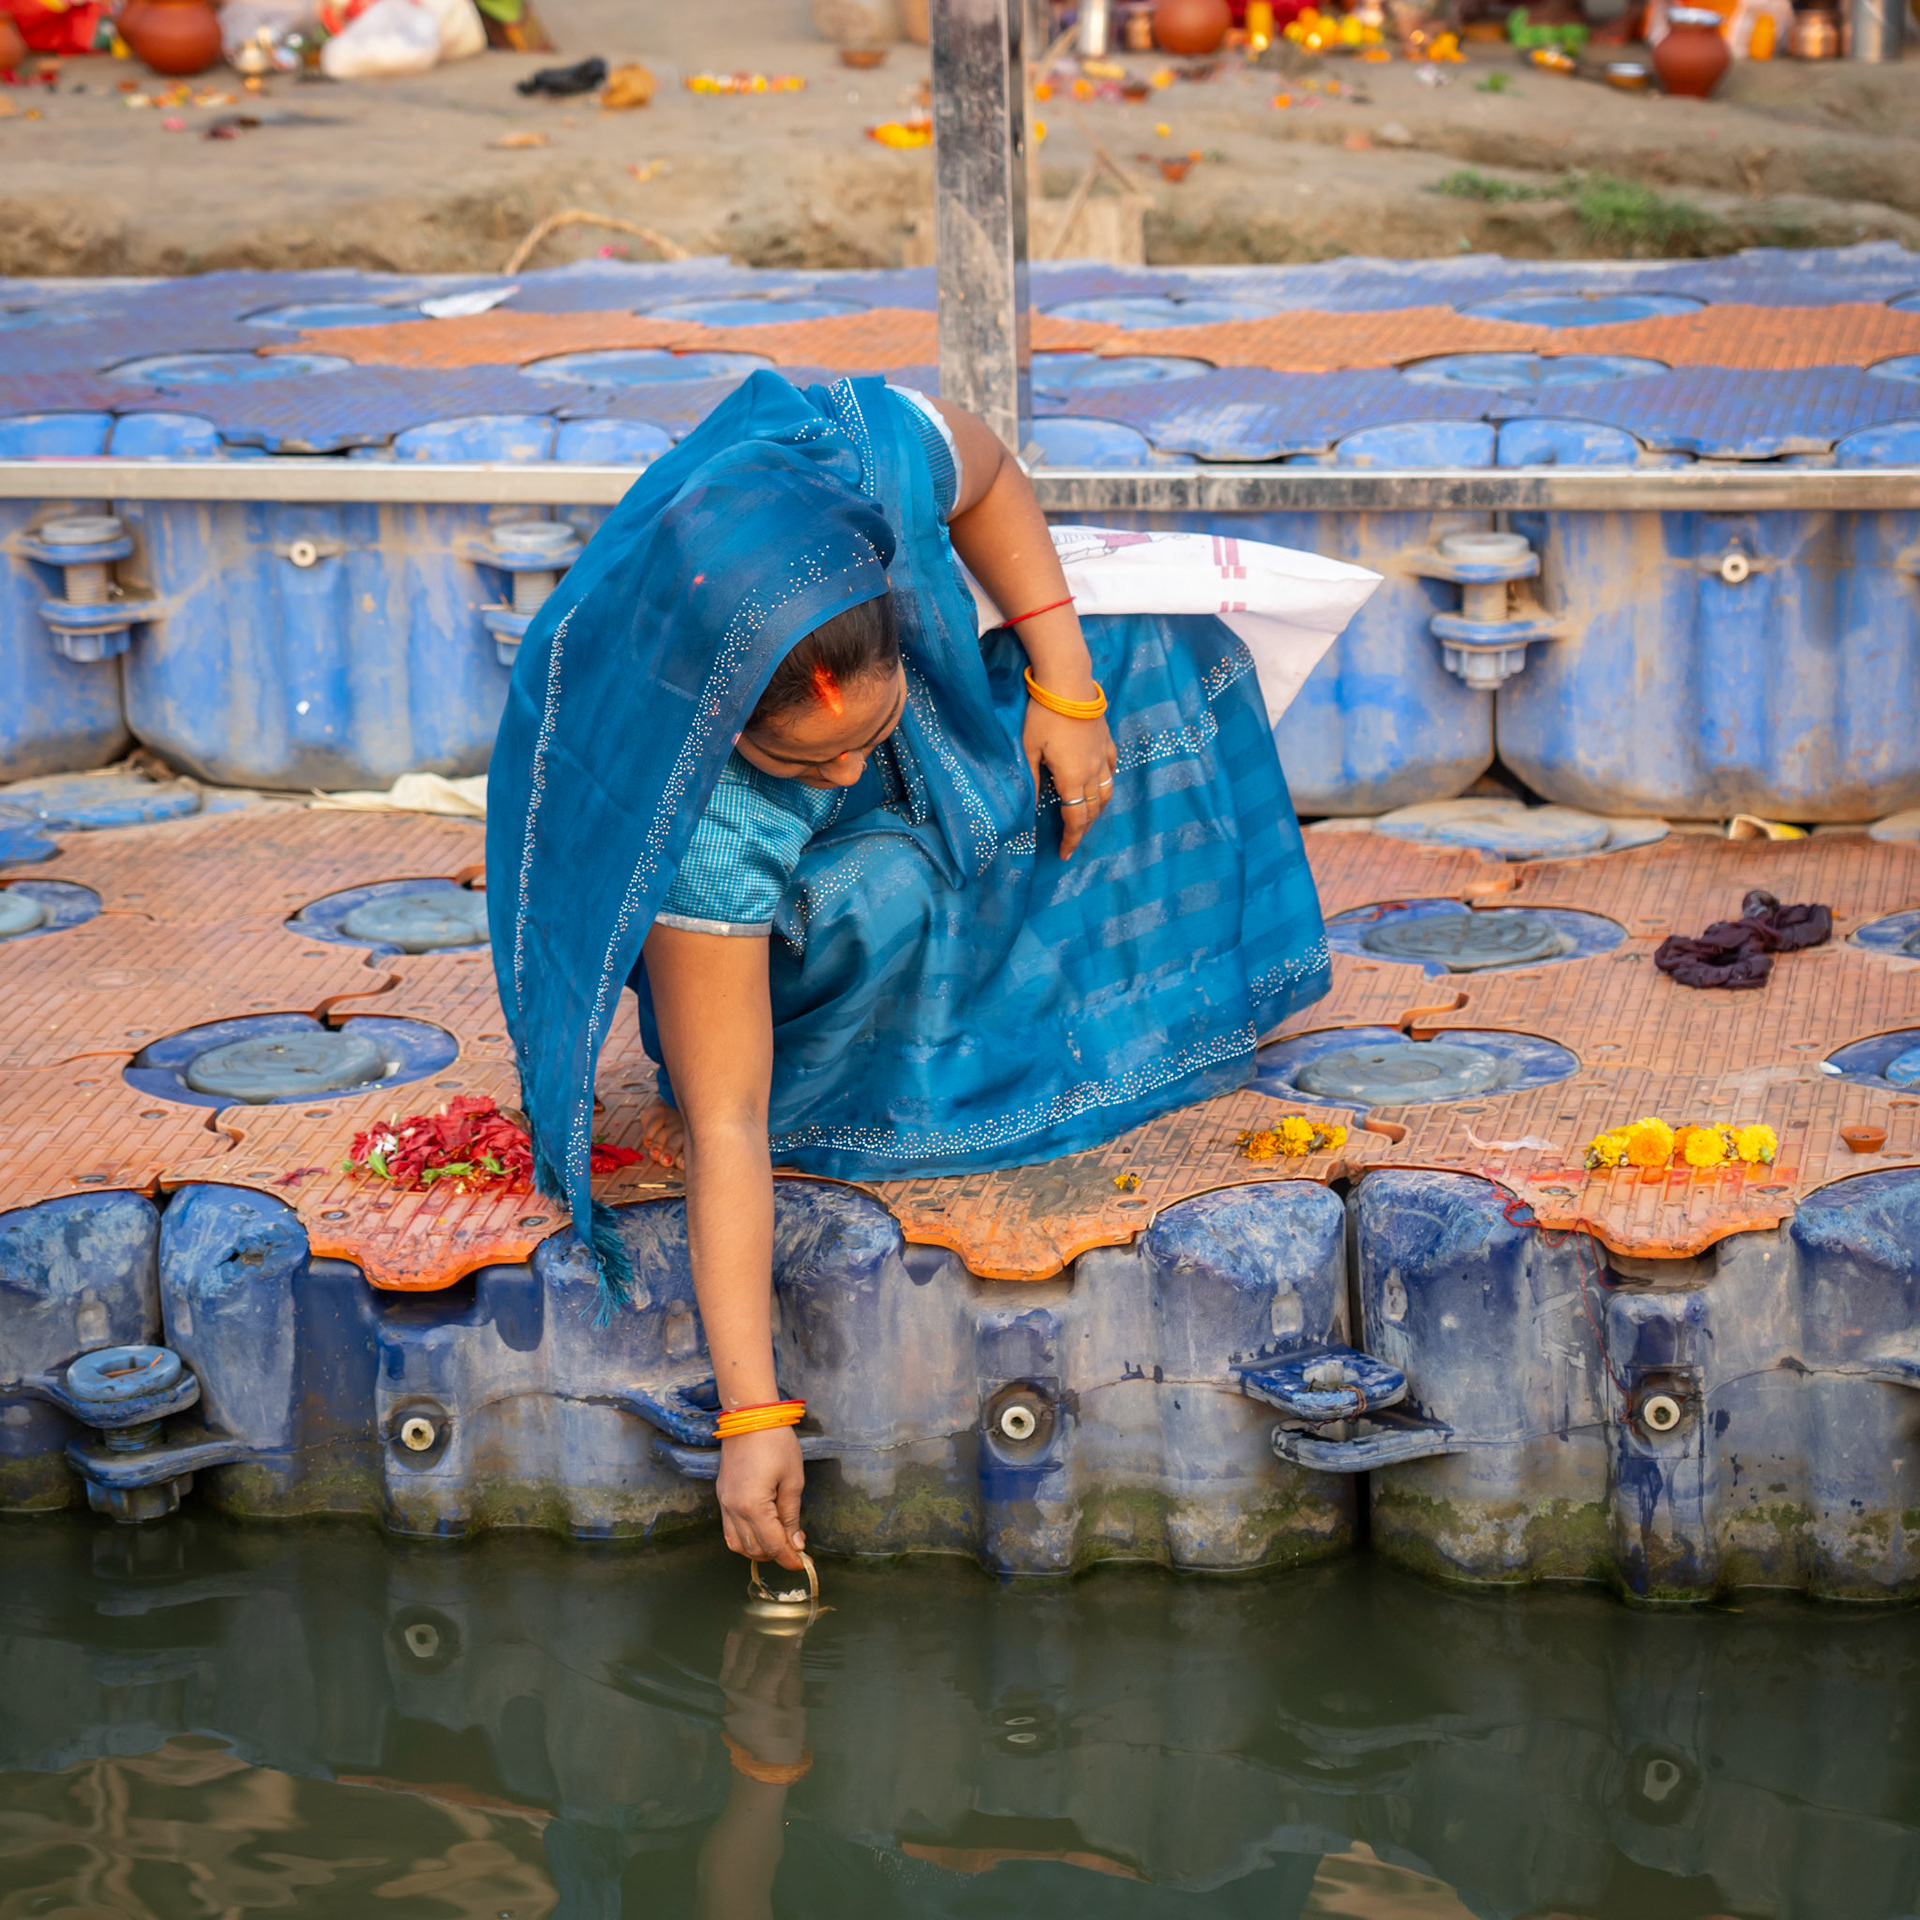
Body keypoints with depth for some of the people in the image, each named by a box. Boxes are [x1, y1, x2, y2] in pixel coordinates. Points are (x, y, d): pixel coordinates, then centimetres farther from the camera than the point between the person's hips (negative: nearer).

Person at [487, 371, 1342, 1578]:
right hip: (747, 904, -5)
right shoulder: (701, 831, -45)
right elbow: (722, 1134, -40)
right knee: (881, 901, -37)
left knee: (1162, 652, -5)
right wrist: (752, 1413, -41)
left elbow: (985, 475, -12)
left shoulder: (863, 460, -38)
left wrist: (1067, 684, -17)